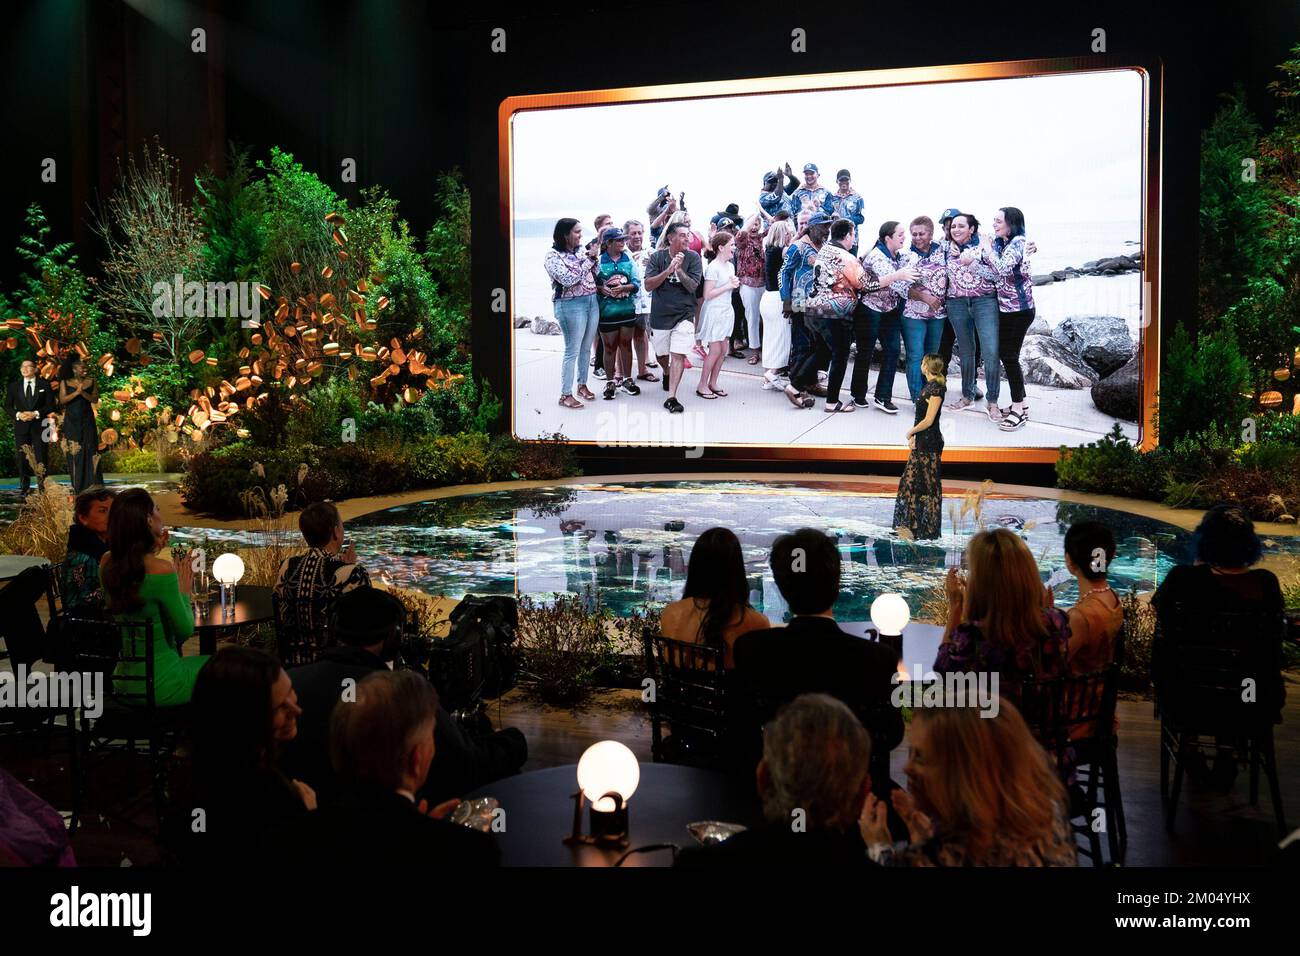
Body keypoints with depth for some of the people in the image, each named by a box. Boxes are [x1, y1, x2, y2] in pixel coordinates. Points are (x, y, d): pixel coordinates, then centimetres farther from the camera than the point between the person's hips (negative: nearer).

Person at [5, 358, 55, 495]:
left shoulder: (44, 385, 6)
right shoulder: (13, 386, 10)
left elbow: (51, 405, 2)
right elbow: (7, 406, 9)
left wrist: (36, 414, -12)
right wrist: (18, 414, -10)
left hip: (39, 426, -1)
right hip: (21, 427, 1)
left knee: (41, 458, -3)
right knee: (22, 458, 1)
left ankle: (42, 488, 0)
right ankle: (24, 488, 6)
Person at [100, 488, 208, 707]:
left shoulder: (107, 562, -3)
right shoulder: (161, 570, -25)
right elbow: (184, 631, -15)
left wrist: (152, 552, 14)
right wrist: (184, 592, 0)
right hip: (160, 685, -8)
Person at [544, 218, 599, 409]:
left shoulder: (579, 252, 9)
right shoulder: (553, 255, -9)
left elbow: (596, 275, 13)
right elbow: (568, 279, -19)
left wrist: (594, 258, -3)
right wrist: (588, 261, -13)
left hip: (592, 302, 6)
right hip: (571, 305, -6)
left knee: (586, 348, 13)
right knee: (572, 351, -6)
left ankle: (582, 385, 27)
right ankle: (565, 394, -1)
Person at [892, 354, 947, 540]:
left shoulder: (936, 388, -17)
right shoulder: (929, 386, 12)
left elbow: (928, 420, -19)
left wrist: (911, 432, -6)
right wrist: (913, 436, 6)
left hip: (930, 442, -10)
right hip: (921, 442, 10)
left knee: (928, 485, -1)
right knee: (910, 481, 14)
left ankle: (929, 529, 8)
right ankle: (912, 525, 22)